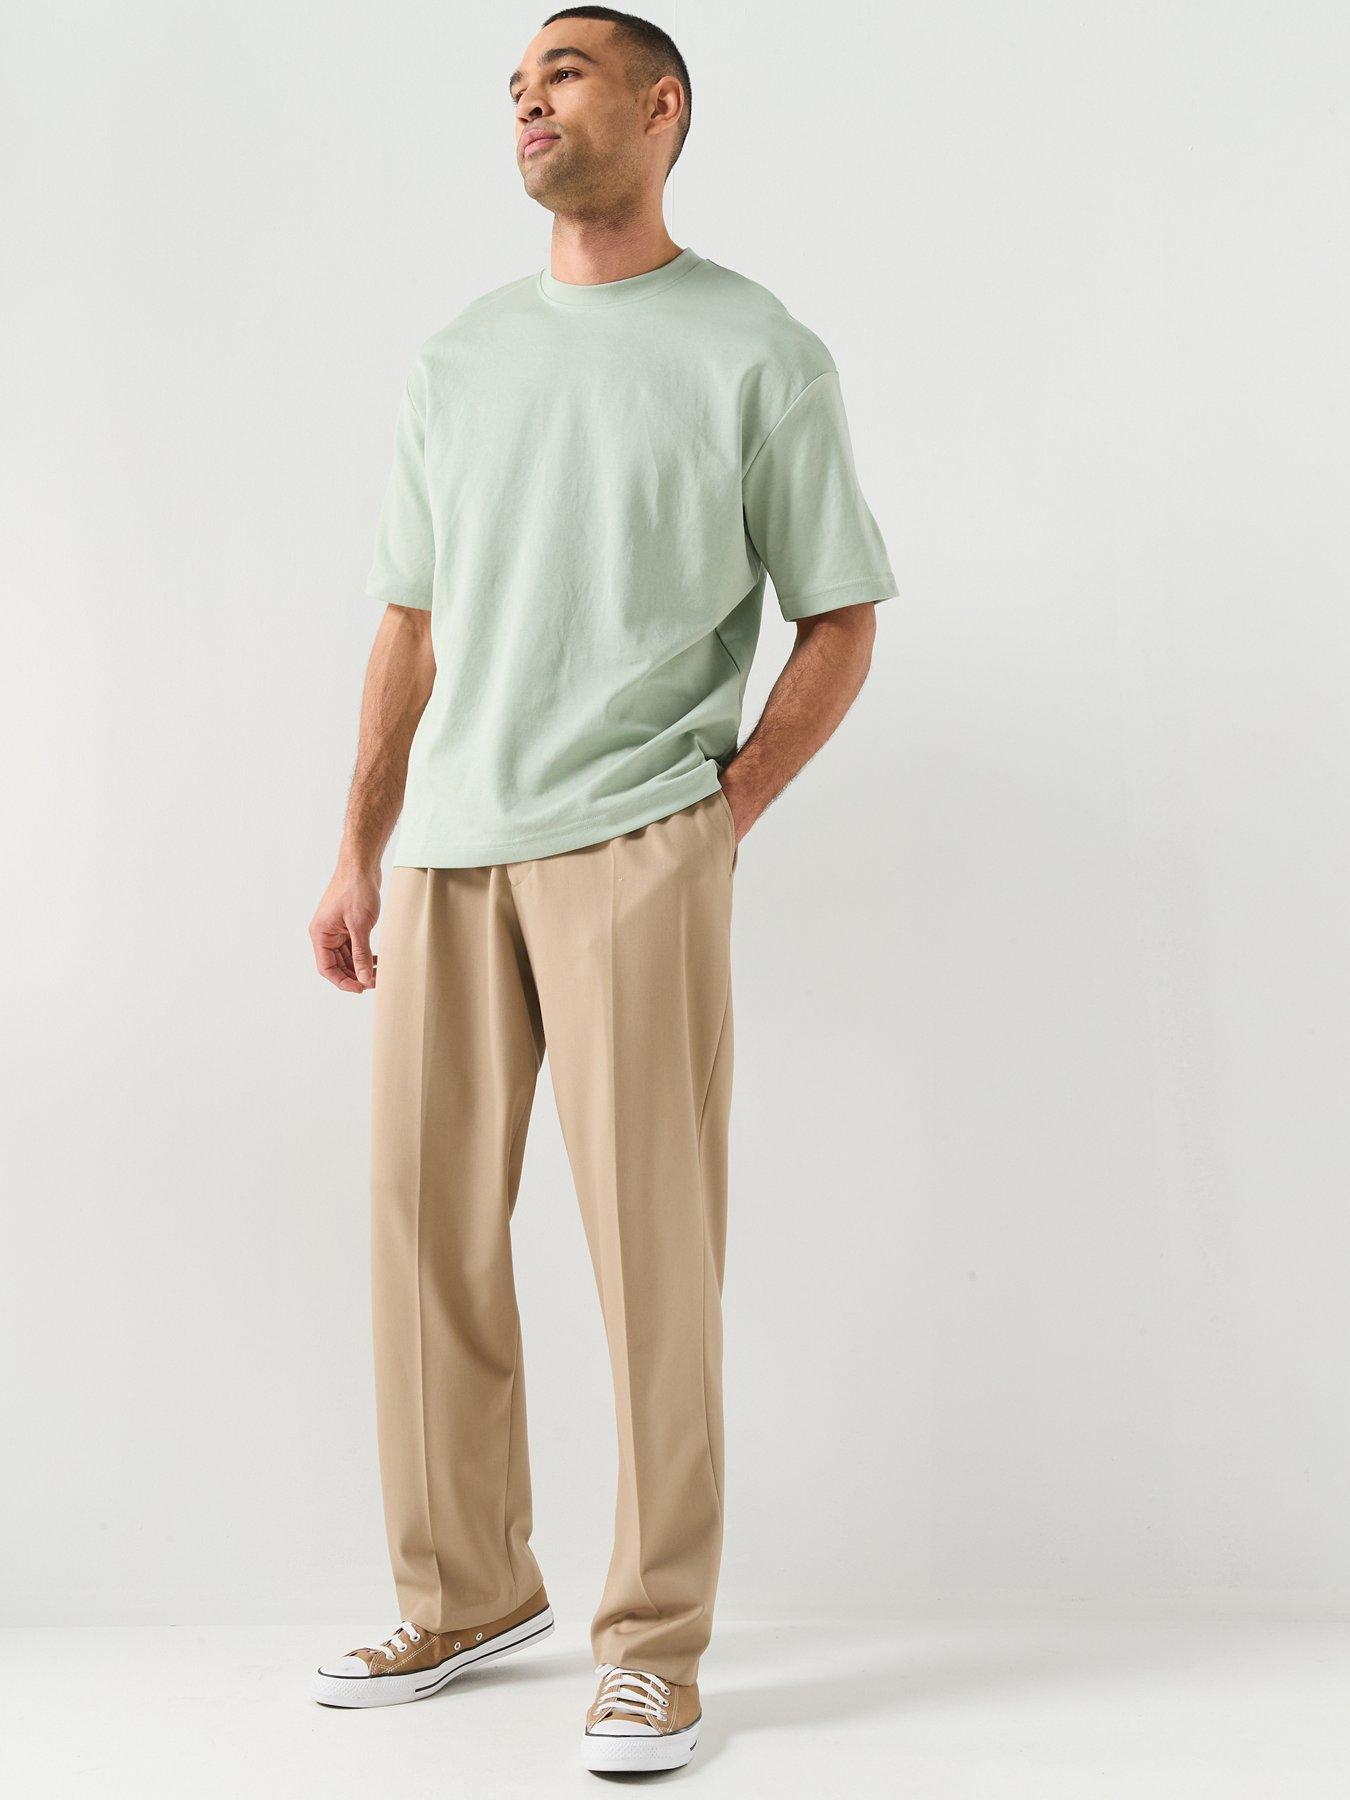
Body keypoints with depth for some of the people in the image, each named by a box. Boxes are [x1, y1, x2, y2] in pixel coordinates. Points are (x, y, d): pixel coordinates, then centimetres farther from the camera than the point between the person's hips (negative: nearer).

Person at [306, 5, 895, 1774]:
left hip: (631, 846, -5)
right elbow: (411, 625, 19)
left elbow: (840, 621, 5)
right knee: (427, 1224, 7)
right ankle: (467, 1595, 23)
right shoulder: (456, 361, 18)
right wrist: (358, 851, 11)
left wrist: (720, 815, -5)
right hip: (448, 850, 5)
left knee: (651, 1241, -5)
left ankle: (655, 1643, 6)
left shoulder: (759, 353, 5)